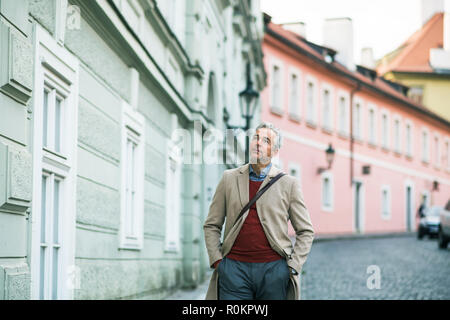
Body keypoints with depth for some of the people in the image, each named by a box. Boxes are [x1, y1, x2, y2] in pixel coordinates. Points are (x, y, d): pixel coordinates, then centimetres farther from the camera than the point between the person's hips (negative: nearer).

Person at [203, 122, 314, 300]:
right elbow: (211, 226, 14)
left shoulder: (288, 183, 7)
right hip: (235, 267, 1)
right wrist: (216, 262, 2)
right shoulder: (229, 178, 11)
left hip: (273, 269, -1)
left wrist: (292, 268, 0)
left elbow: (306, 232, 10)